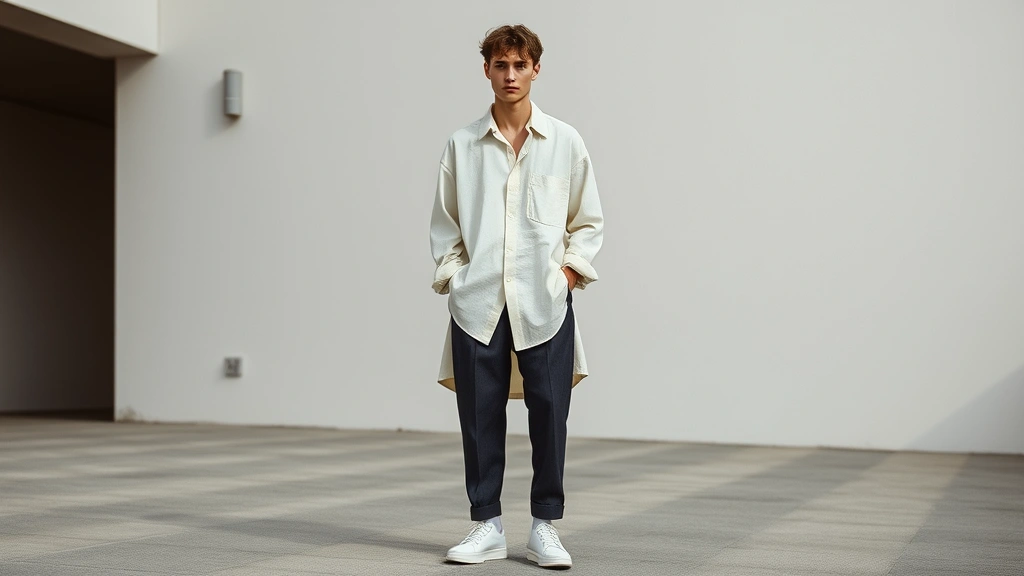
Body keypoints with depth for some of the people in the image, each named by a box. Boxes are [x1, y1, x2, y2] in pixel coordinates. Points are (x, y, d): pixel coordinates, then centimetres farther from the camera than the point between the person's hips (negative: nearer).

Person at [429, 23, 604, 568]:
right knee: (479, 415, 3)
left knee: (549, 412, -1)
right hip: (477, 302, 1)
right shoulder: (462, 145, 8)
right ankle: (487, 526, 15)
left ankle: (544, 527, 12)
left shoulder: (565, 142, 7)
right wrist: (452, 274, 2)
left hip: (545, 302, 0)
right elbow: (444, 223, 12)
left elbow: (588, 221, 12)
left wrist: (570, 269, 0)